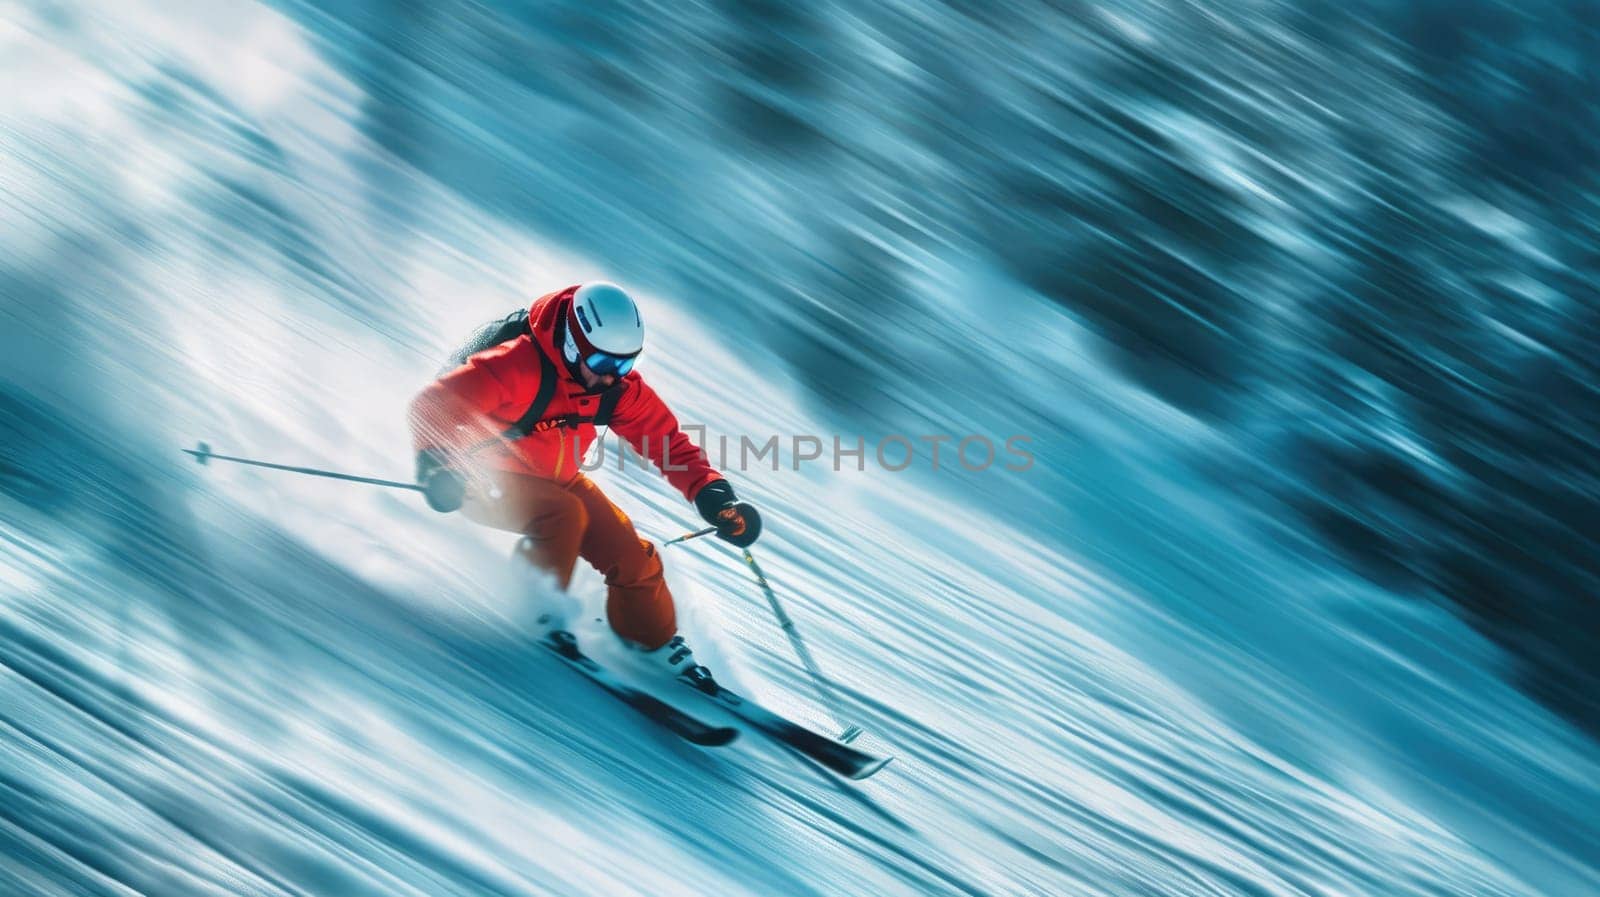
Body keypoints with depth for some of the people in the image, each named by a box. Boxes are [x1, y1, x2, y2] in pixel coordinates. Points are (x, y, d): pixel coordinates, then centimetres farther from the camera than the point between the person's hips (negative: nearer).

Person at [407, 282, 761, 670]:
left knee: (632, 556, -1)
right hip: (484, 478, -6)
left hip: (554, 480, 6)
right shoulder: (519, 366, -31)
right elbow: (433, 405, -33)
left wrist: (711, 493, -20)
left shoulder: (620, 387, -11)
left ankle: (658, 645, 22)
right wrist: (436, 465, -51)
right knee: (564, 514, -33)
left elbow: (668, 441, -5)